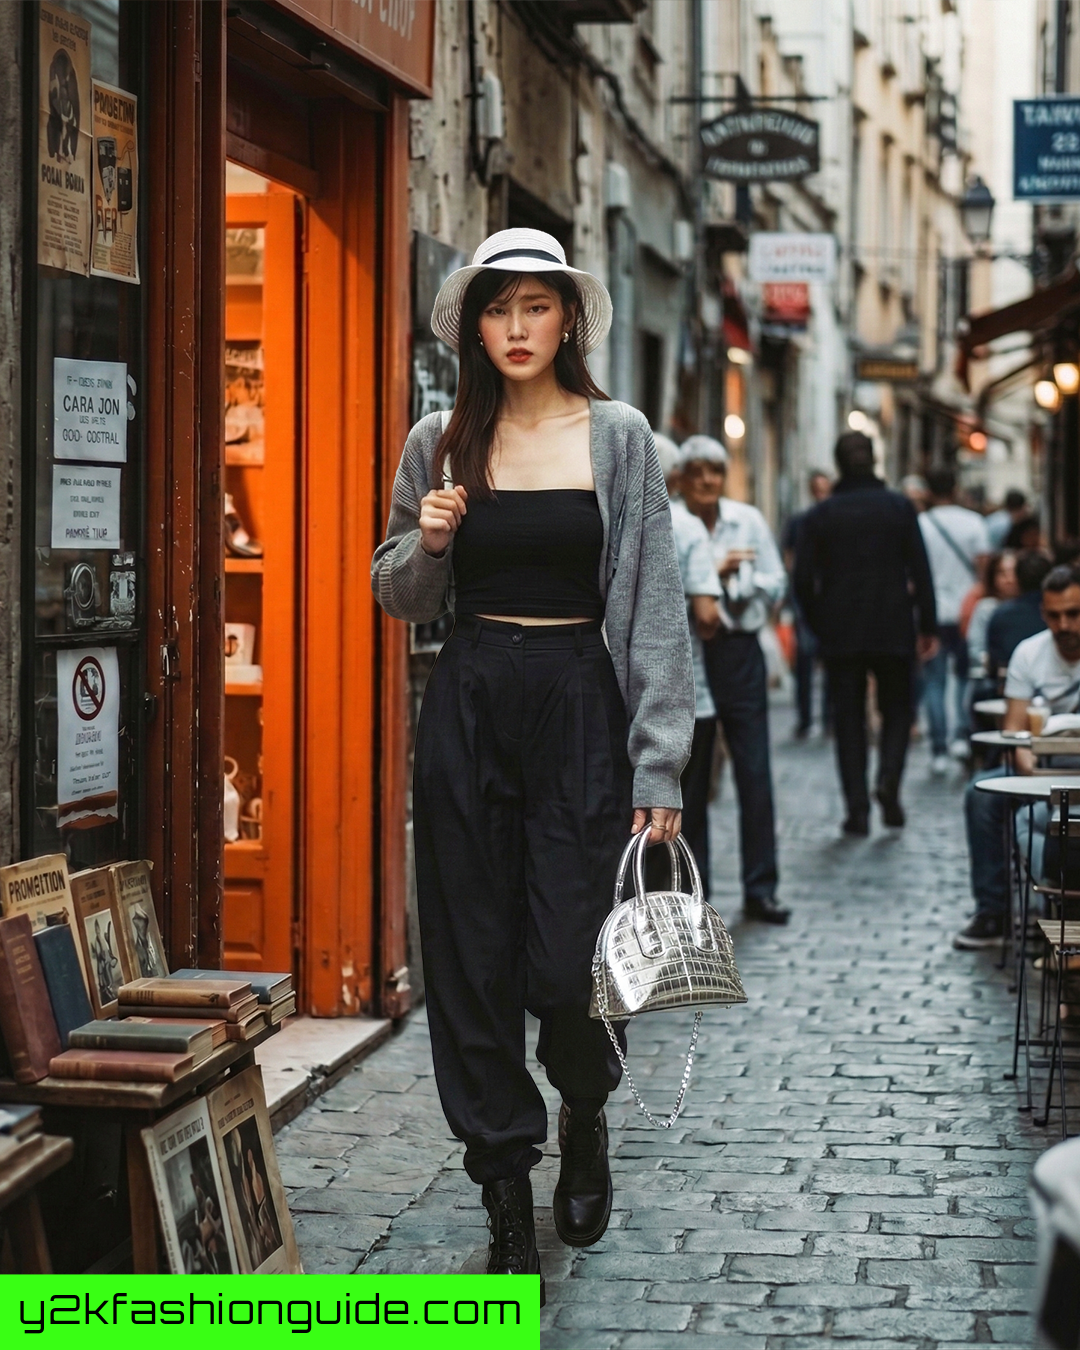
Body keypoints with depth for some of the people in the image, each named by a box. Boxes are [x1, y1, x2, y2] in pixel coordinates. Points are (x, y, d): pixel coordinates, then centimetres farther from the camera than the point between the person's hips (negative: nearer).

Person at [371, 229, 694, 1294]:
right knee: (473, 964, 3)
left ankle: (584, 1117, 29)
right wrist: (427, 542, -8)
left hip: (579, 705, -2)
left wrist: (658, 766, -8)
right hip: (466, 712, 2)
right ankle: (507, 1206, 15)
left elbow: (656, 605, -2)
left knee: (569, 967, -6)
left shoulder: (617, 438, 1)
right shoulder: (438, 444, 7)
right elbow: (398, 598, 15)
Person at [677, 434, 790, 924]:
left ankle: (760, 889, 7)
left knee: (755, 774, -1)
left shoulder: (748, 520, 4)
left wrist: (737, 584, -10)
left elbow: (776, 583, 6)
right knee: (689, 776, 5)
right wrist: (713, 571, -19)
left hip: (740, 651, 2)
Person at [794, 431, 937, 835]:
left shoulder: (820, 515, 0)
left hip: (840, 634, 0)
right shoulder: (899, 508, -1)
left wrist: (819, 625, 11)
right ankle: (889, 776, -11)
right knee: (897, 708, 14)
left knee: (848, 716, 6)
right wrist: (927, 627, 3)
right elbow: (920, 571, -2)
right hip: (893, 630, 0)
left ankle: (857, 806, 0)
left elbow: (803, 579, -1)